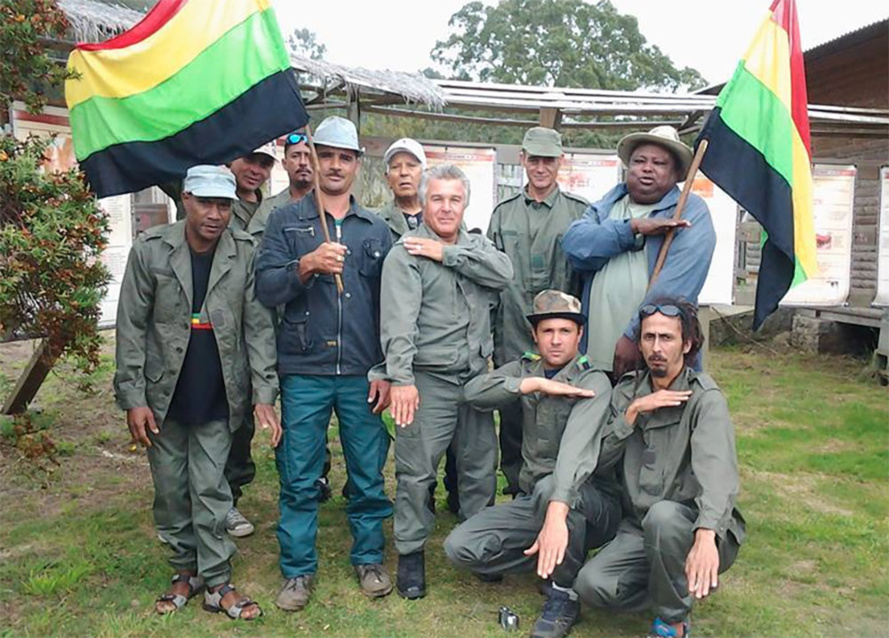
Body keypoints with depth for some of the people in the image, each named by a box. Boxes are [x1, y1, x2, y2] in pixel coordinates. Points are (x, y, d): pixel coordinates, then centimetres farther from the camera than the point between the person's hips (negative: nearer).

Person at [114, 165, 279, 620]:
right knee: (170, 491, 12)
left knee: (210, 492, 3)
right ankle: (185, 570, 30)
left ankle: (216, 583, 16)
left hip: (217, 399, -1)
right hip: (163, 395, 1)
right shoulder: (150, 250, -6)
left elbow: (258, 326, -4)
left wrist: (264, 395, -9)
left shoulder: (245, 254, -5)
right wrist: (133, 398, -7)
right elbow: (131, 327, -3)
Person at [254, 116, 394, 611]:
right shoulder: (286, 222, 6)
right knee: (299, 478, 6)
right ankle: (299, 569, 21)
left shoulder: (376, 229, 10)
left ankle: (369, 558, 27)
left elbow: (389, 306, 9)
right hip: (304, 371, -1)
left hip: (363, 375, 1)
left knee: (368, 474, 8)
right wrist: (306, 265, -22)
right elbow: (266, 289, -4)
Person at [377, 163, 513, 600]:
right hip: (428, 381, -5)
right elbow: (399, 321, -16)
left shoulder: (475, 246, 13)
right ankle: (410, 554, 18)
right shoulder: (405, 254, -5)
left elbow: (504, 273, -8)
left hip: (476, 378, 6)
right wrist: (400, 378, -25)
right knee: (416, 472, 1)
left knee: (480, 467, 15)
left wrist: (448, 254, -13)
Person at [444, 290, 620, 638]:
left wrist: (556, 513, -47)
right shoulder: (527, 368, 4)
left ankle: (564, 595, -14)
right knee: (460, 547, -14)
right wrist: (535, 384, -23)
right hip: (533, 499, 5)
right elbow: (474, 391, -12)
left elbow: (577, 449, -32)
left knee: (550, 488, -39)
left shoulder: (593, 382, -15)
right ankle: (563, 560, 3)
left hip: (590, 504, -5)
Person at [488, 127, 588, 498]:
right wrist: (492, 337, 8)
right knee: (512, 423, 10)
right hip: (512, 345, 3)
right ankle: (518, 495, 25)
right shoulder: (503, 214, 10)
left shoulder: (580, 213, 3)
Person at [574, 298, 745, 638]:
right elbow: (600, 458, 0)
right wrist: (632, 413, -15)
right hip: (638, 529, 5)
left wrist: (705, 535, -48)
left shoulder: (704, 398, -14)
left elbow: (717, 472, -30)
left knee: (662, 516, -37)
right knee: (591, 584, -19)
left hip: (690, 529, -4)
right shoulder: (627, 391, 5)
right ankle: (683, 587, 7)